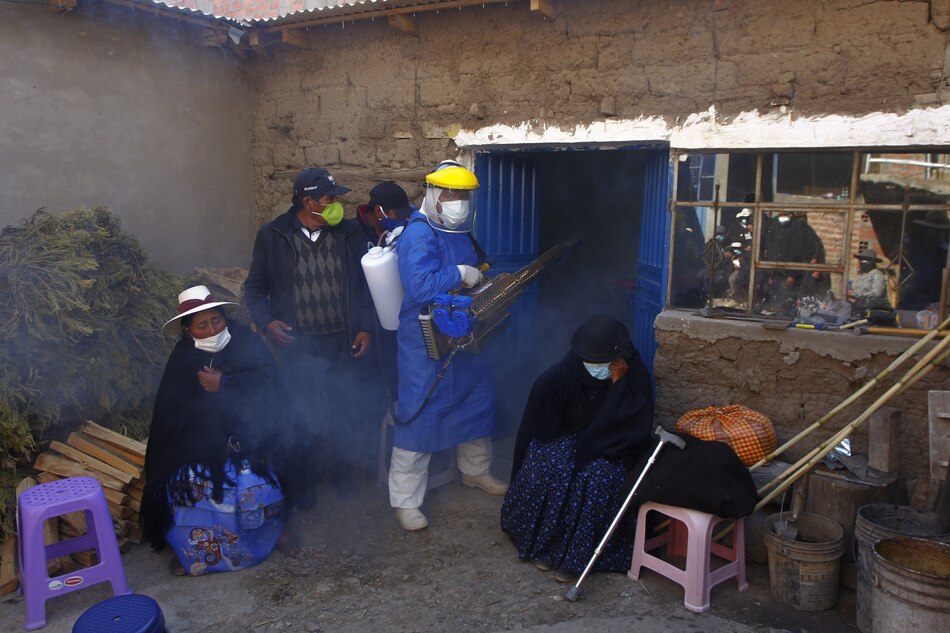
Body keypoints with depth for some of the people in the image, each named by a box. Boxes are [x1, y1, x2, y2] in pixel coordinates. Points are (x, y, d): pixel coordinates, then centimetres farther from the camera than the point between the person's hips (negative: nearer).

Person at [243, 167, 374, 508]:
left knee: (344, 411, 10)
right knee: (304, 415, 6)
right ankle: (303, 482, 28)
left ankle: (341, 470, 33)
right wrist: (267, 322, -11)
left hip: (343, 343, 2)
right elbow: (255, 288, 5)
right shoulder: (272, 236, -4)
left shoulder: (349, 233, 1)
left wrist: (365, 327, -1)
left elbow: (364, 284, 7)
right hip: (297, 344, -1)